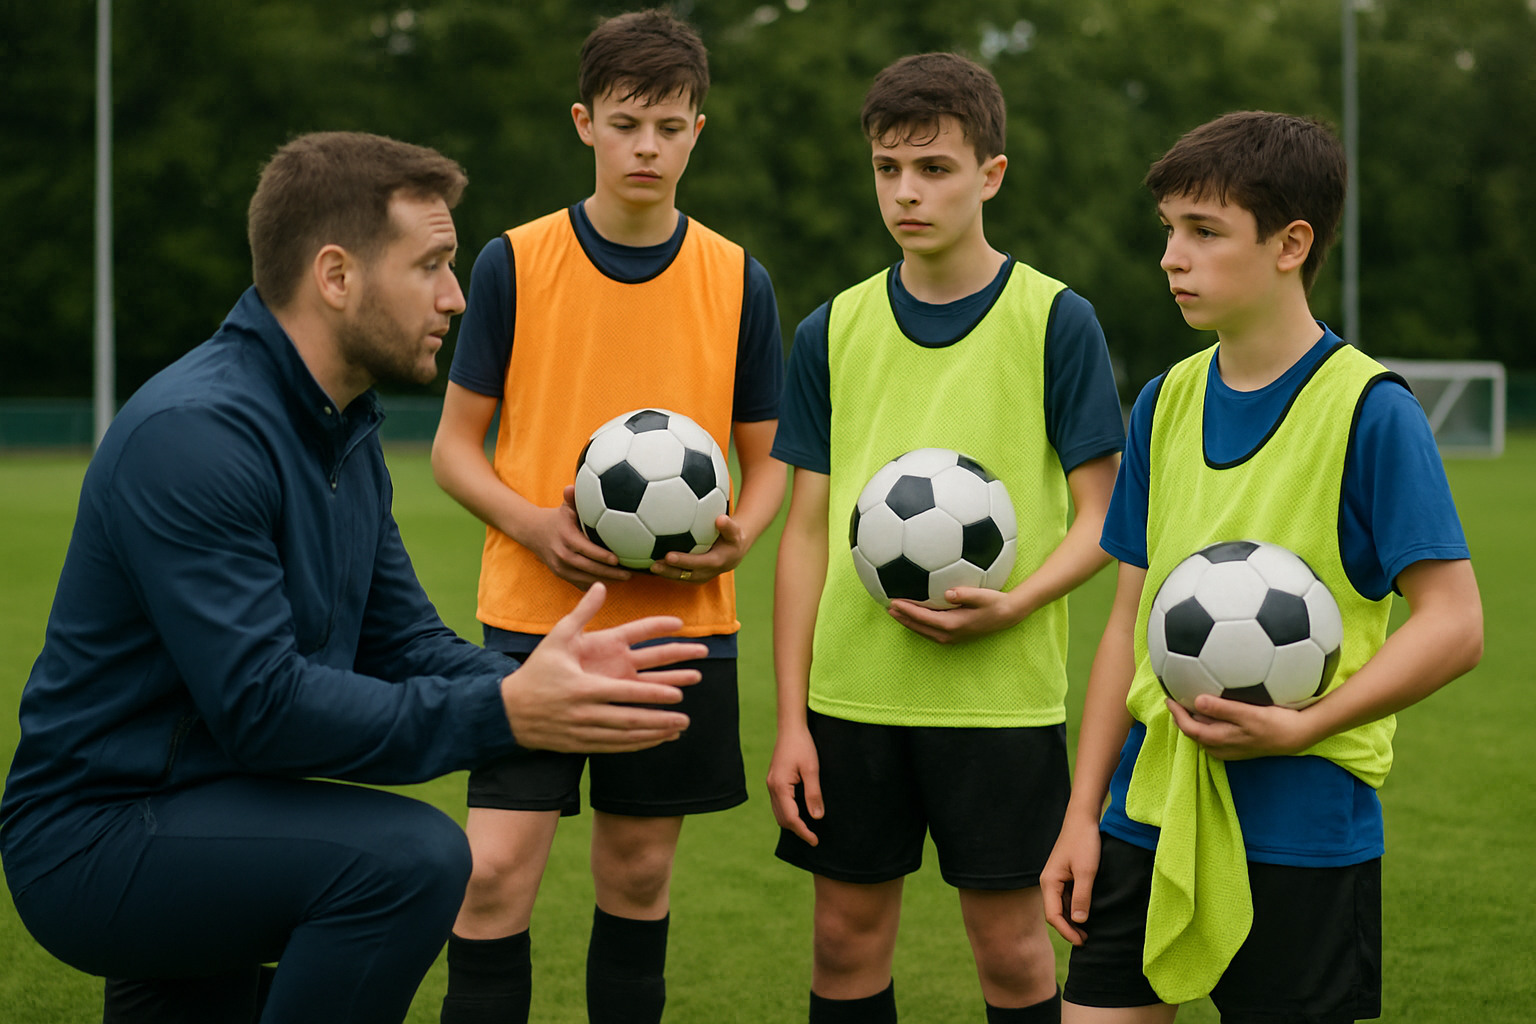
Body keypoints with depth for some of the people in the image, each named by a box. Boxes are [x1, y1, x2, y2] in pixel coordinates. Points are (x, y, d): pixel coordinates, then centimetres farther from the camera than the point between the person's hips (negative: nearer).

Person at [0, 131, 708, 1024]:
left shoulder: (346, 432, 10)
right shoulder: (194, 432, -23)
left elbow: (401, 638, 8)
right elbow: (260, 704, -29)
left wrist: (541, 690, -12)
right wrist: (501, 713, -30)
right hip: (96, 835, -10)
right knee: (412, 856, -28)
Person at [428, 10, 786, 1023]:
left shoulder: (738, 282, 4)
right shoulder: (515, 263, -1)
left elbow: (765, 455, 11)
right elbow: (455, 443, 3)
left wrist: (738, 536, -11)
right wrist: (534, 524, -15)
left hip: (683, 626, 2)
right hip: (536, 615, -2)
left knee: (640, 873, 9)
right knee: (497, 872, -10)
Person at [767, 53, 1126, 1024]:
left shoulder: (1054, 321, -3)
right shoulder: (833, 332, 7)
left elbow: (1100, 516, -2)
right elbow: (809, 530, 8)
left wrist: (1012, 605, -21)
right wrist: (791, 718, 3)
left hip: (999, 694, -3)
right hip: (851, 692, 3)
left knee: (1010, 940, 4)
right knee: (848, 939, 8)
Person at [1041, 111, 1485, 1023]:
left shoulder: (1370, 409, -9)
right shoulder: (1165, 404, 9)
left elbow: (1454, 626, -12)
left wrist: (1298, 726, -20)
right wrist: (1084, 810, 9)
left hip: (1301, 831, -5)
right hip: (1148, 816, 5)